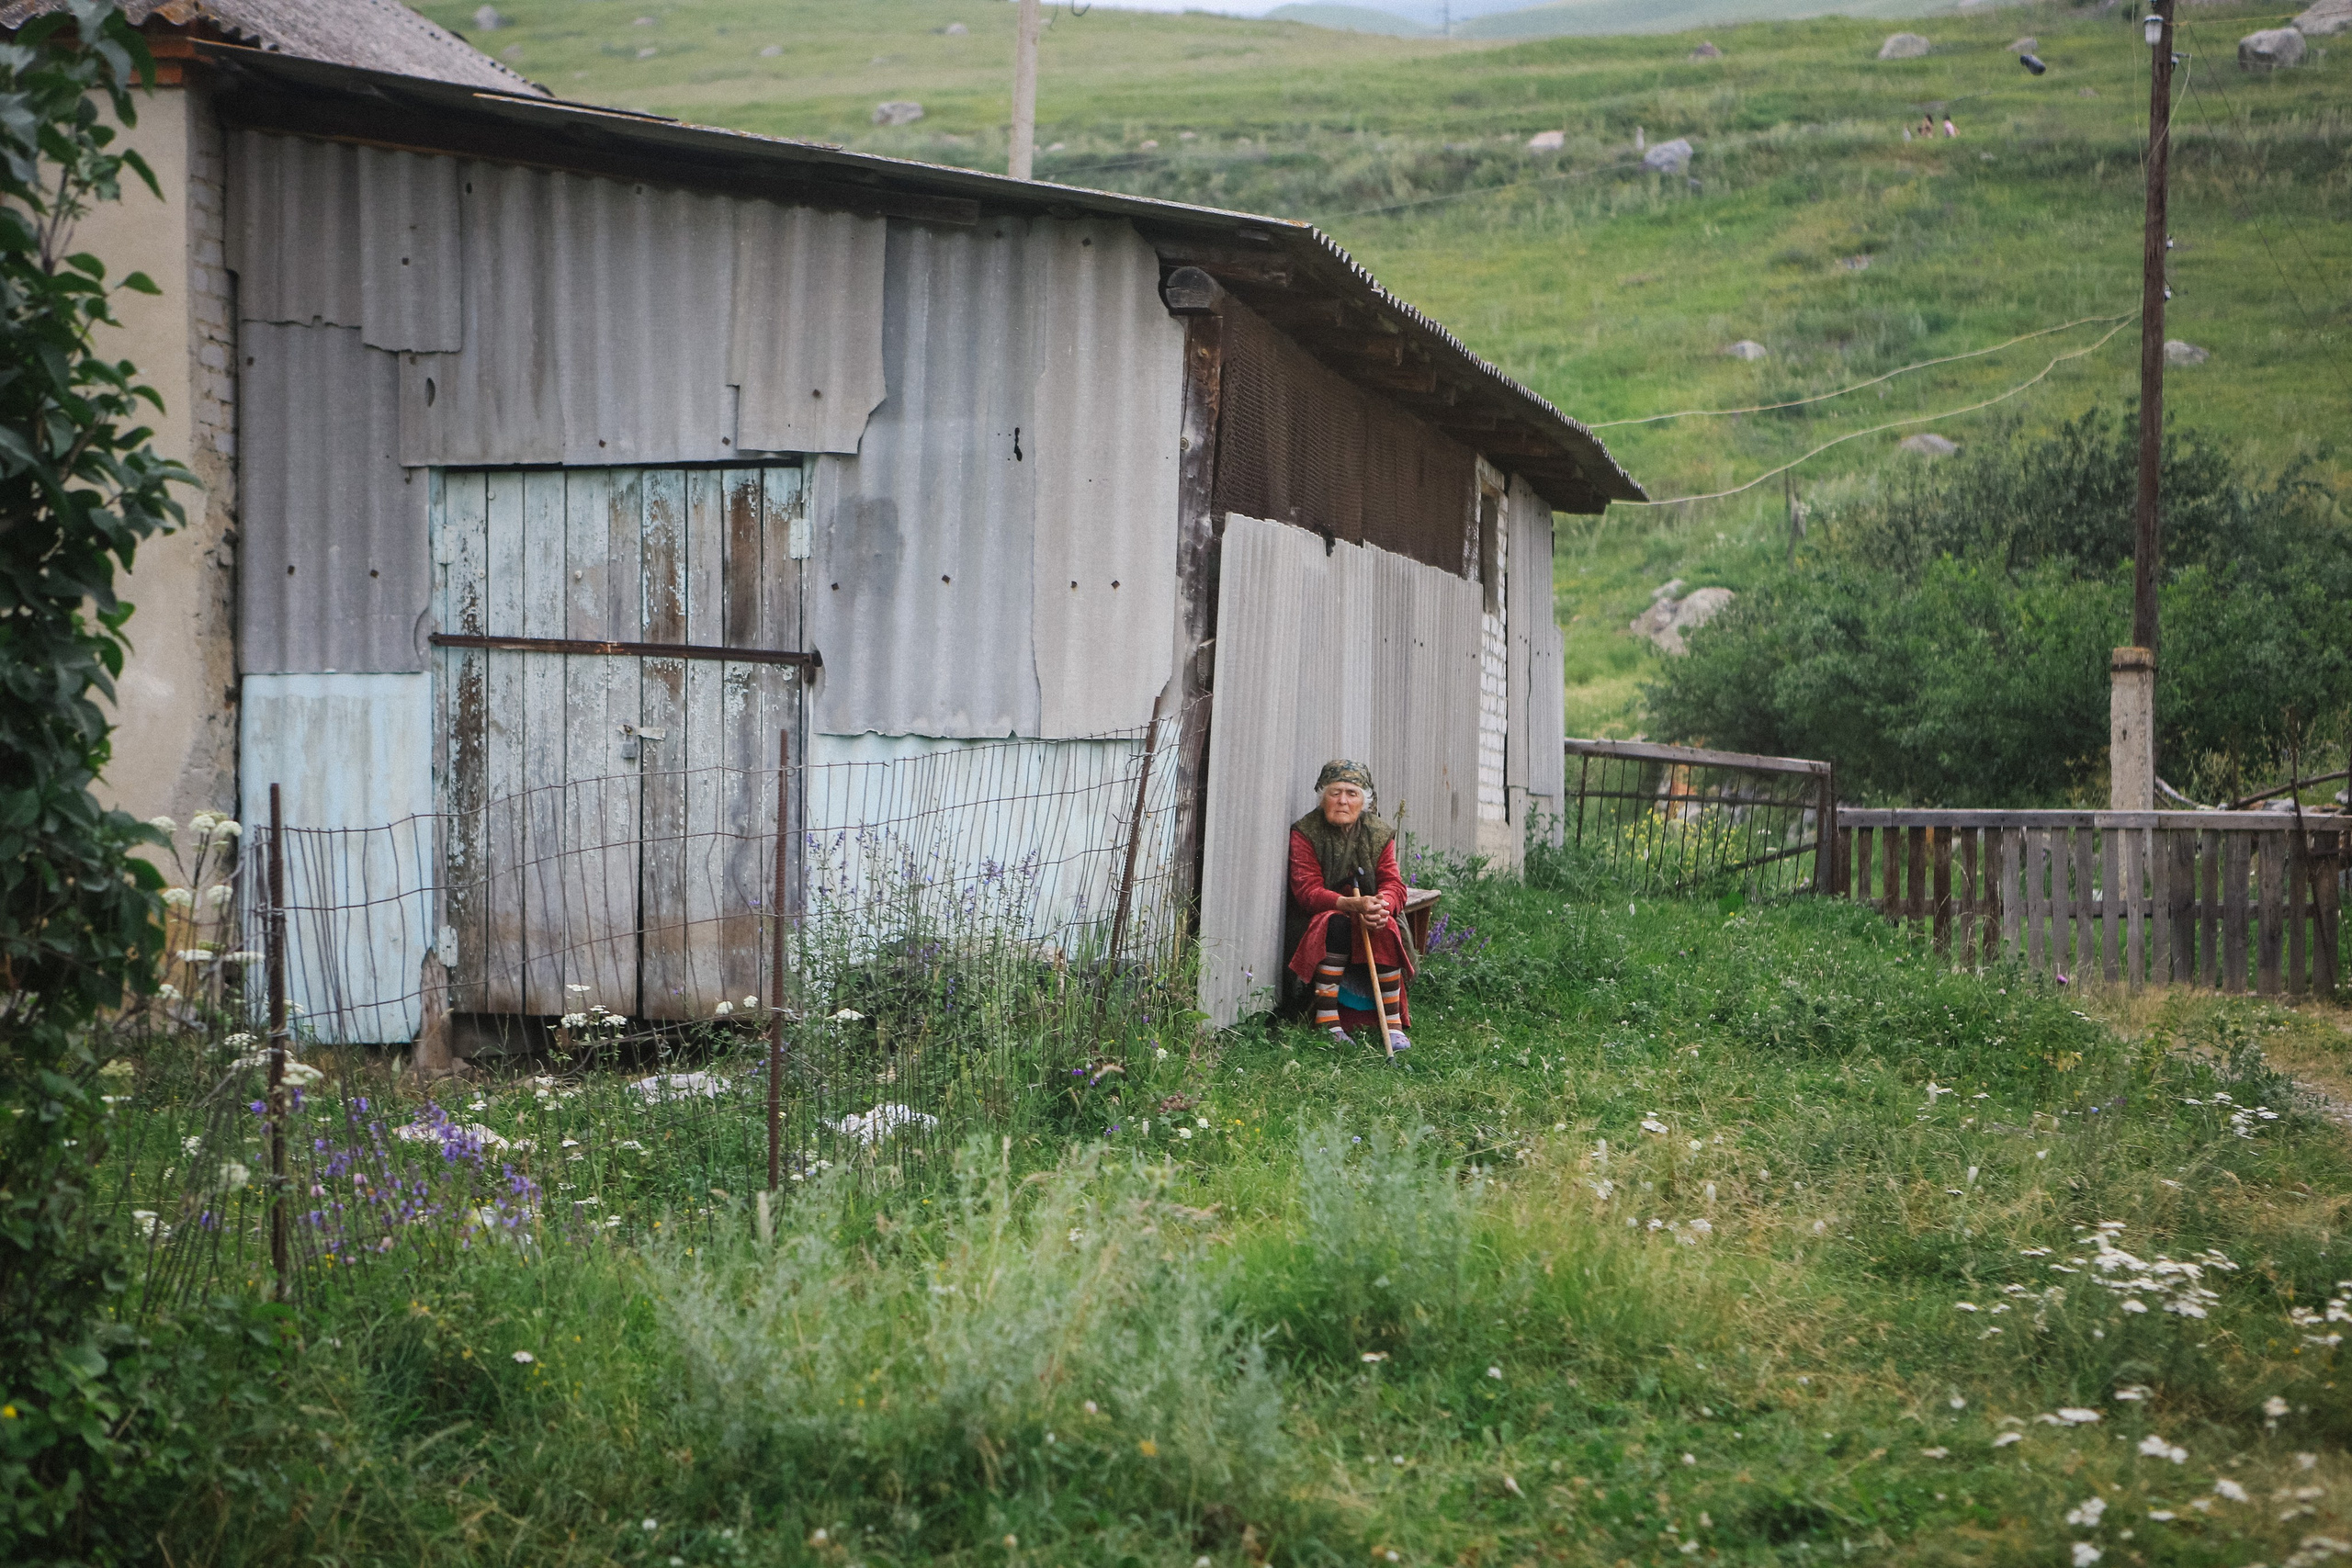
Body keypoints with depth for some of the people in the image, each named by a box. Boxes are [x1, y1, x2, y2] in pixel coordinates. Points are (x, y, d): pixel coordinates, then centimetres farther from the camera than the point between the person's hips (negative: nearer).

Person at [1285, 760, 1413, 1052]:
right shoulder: (1304, 833, -7)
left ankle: (1393, 1024, -24)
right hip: (1317, 918, -3)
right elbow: (1306, 890, -17)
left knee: (1387, 930, -30)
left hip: (1369, 918, 3)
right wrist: (1353, 904, -33)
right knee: (1336, 924, -36)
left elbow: (1394, 885, -3)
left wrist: (1381, 905, -30)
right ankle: (1327, 1021, -33)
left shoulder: (1380, 834, 4)